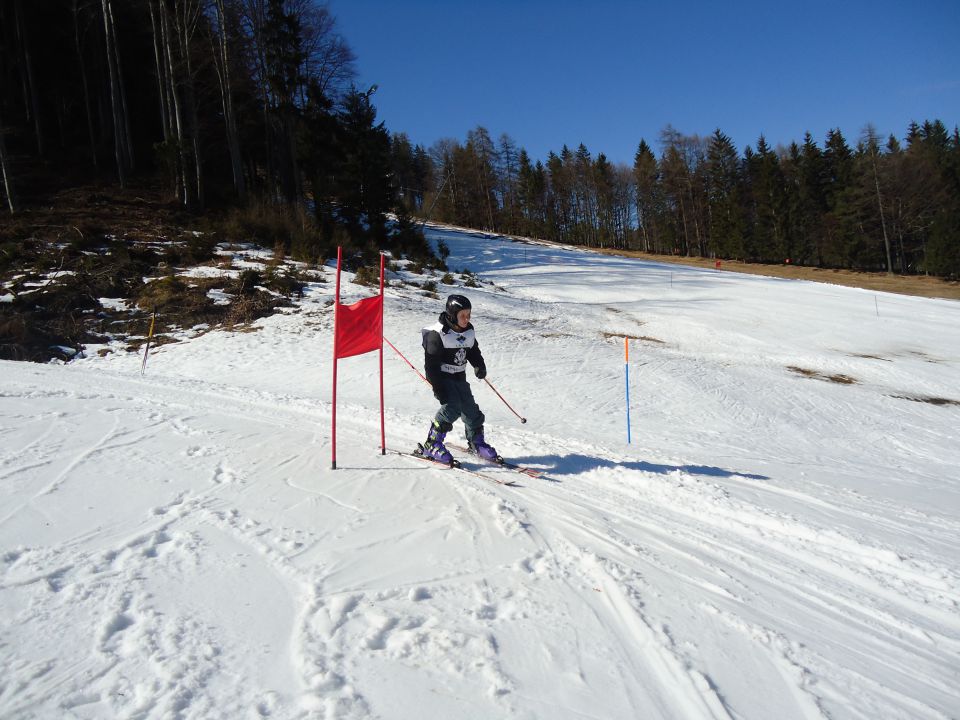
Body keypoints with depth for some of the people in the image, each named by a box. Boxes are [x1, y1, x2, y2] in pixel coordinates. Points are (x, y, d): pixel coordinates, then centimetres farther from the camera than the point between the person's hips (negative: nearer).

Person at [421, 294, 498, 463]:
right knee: (452, 407, -22)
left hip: (459, 377, 6)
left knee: (470, 408, 5)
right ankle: (432, 445, -10)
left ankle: (476, 442, 26)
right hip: (442, 377, -6)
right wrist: (438, 388, -23)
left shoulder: (469, 332, 2)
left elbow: (473, 351, 15)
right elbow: (431, 364, -19)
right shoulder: (437, 334, -19)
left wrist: (480, 366, -6)